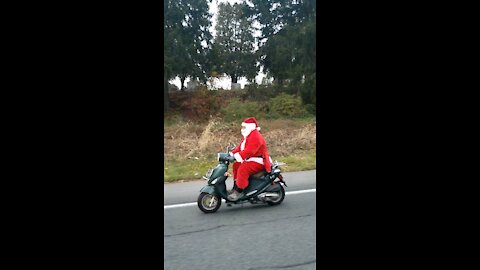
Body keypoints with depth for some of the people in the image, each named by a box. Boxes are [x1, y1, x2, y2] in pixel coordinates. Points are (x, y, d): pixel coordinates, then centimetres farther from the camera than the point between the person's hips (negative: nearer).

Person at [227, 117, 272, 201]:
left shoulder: (255, 136, -17)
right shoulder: (248, 136, 19)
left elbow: (249, 150, -30)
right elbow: (240, 147, 15)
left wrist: (239, 156, -36)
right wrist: (232, 153, 2)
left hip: (258, 161, -12)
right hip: (250, 160, 12)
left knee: (242, 169, -28)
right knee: (236, 165, 11)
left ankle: (239, 191, -22)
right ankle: (235, 187, 15)